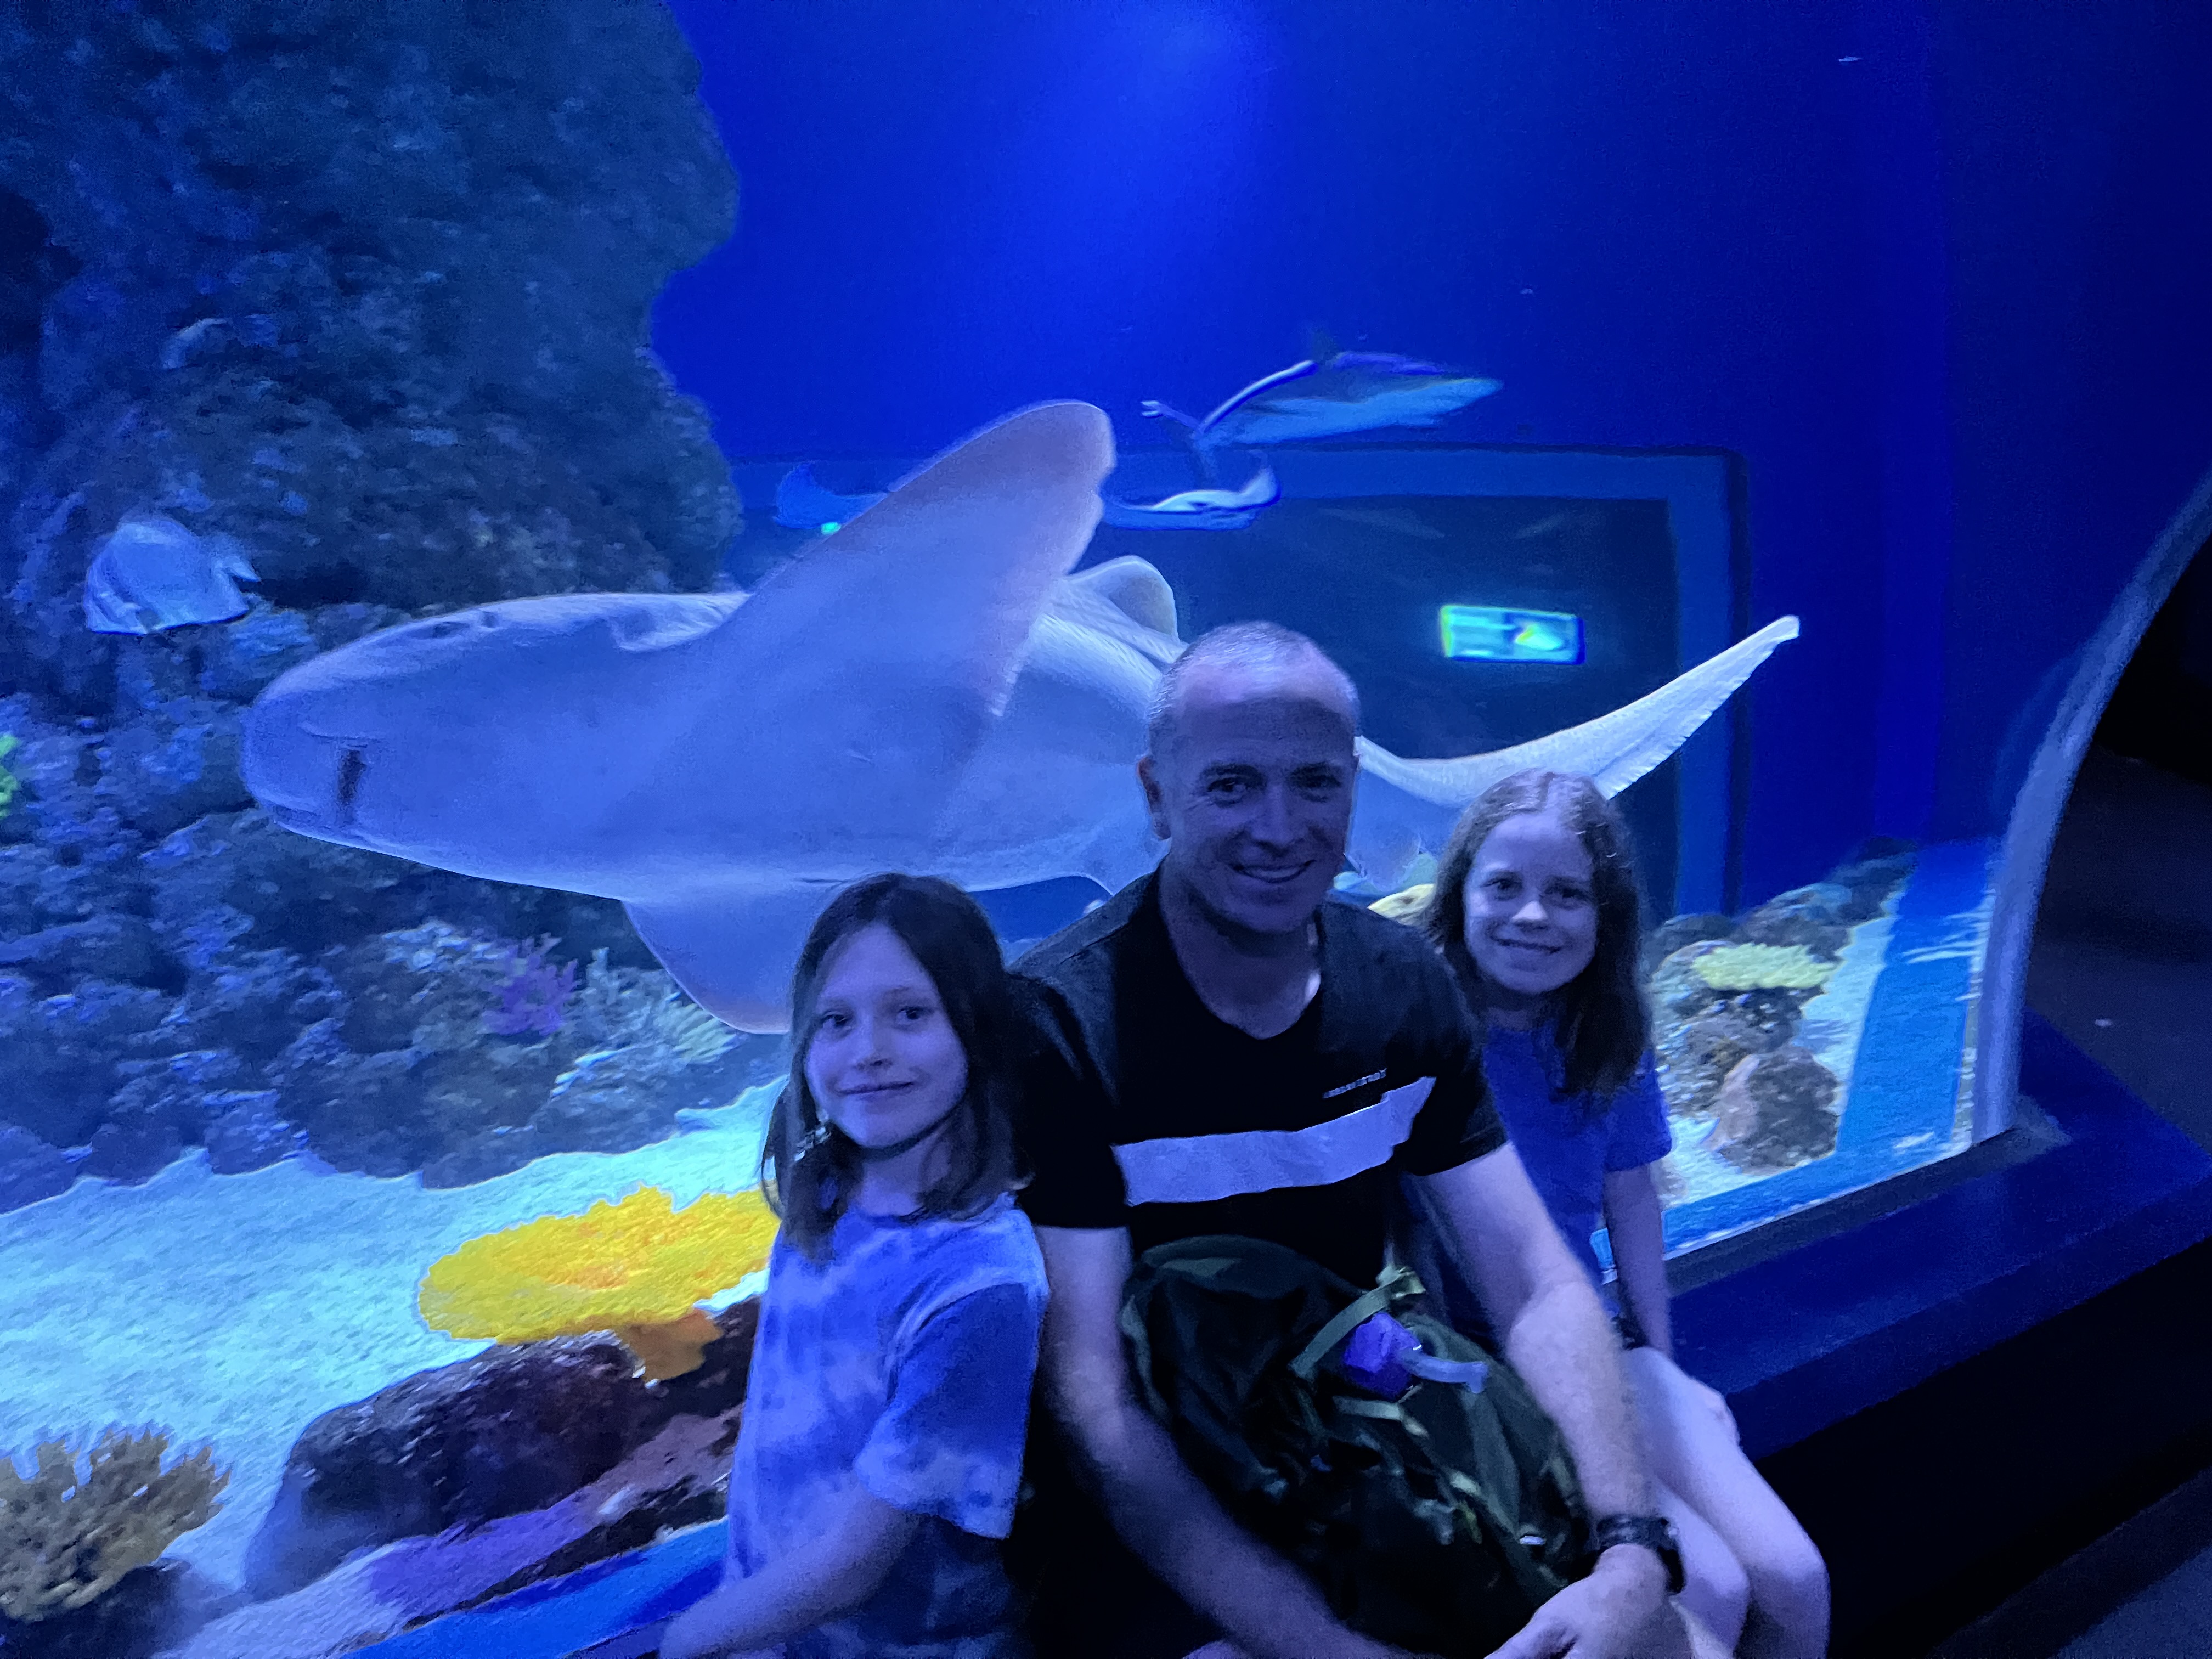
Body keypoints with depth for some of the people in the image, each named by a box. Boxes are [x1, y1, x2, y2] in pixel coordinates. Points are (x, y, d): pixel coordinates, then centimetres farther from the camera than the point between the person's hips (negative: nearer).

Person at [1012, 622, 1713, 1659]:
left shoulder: (1403, 986, -3)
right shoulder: (1056, 1021, -21)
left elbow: (1537, 1282, -6)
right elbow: (1095, 1413, -23)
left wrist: (1631, 1552, -22)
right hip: (1151, 1525, -4)